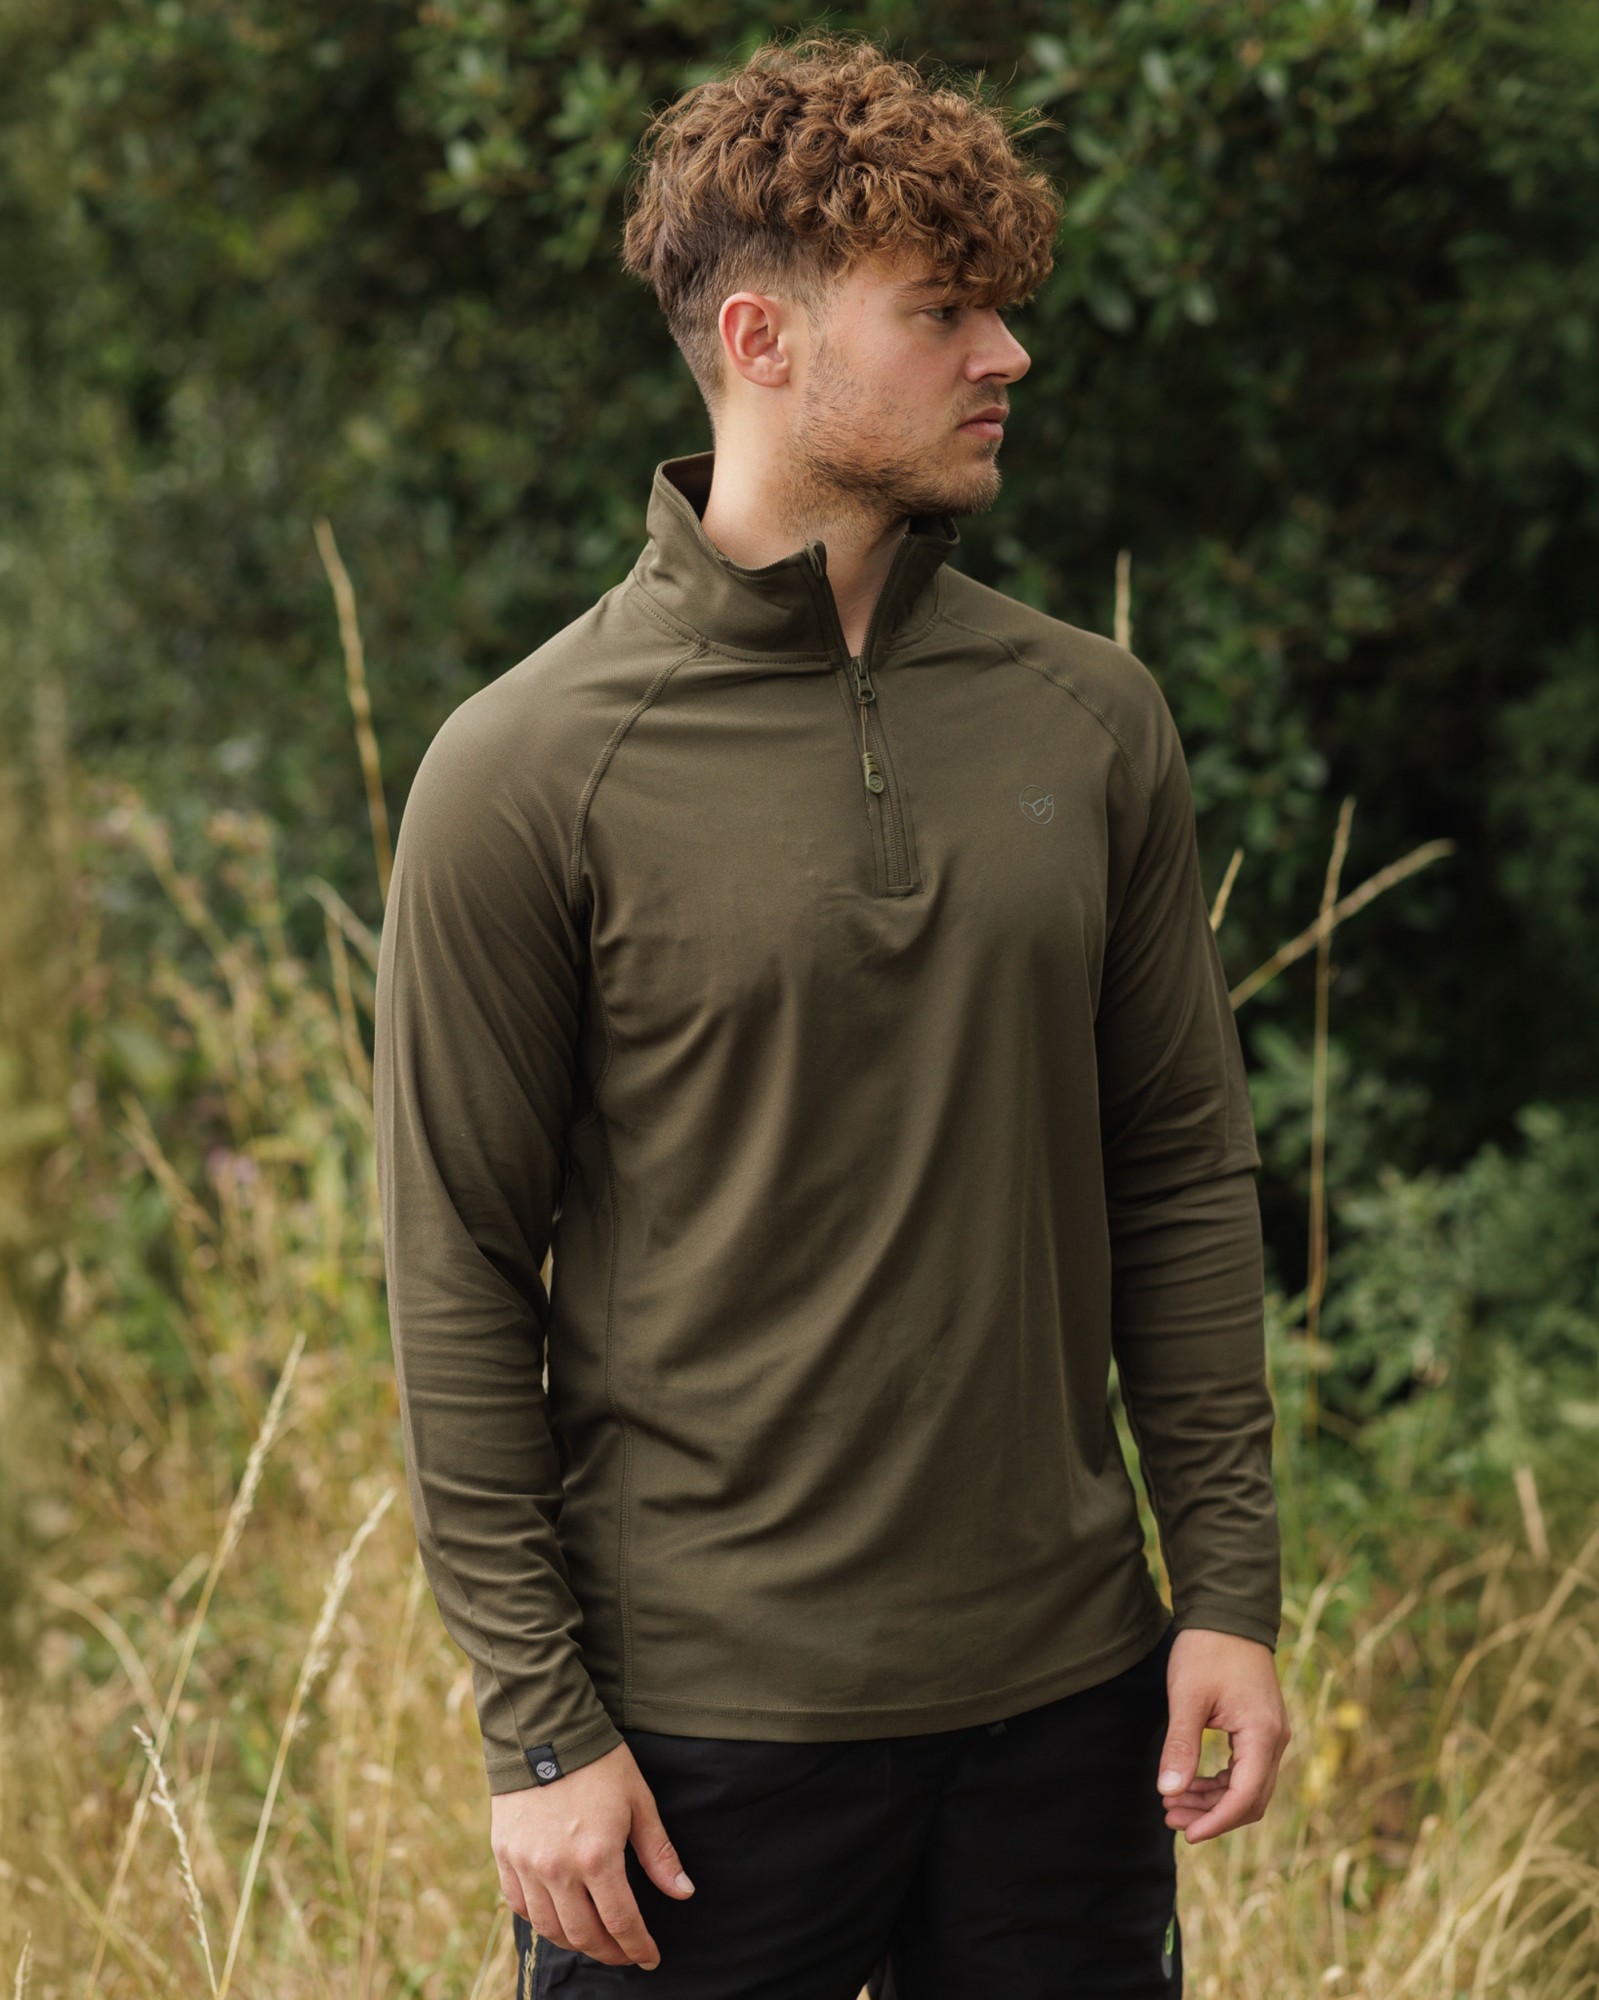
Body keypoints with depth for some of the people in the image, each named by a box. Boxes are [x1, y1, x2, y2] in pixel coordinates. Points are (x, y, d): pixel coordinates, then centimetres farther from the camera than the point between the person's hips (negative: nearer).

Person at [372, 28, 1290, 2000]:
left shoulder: (1093, 718, 4)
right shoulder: (526, 774, -8)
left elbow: (1180, 1169, 9)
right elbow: (460, 1282, -6)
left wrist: (1230, 1583, 4)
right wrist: (536, 1724, -8)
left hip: (1069, 1690, 4)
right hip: (705, 1722, -4)